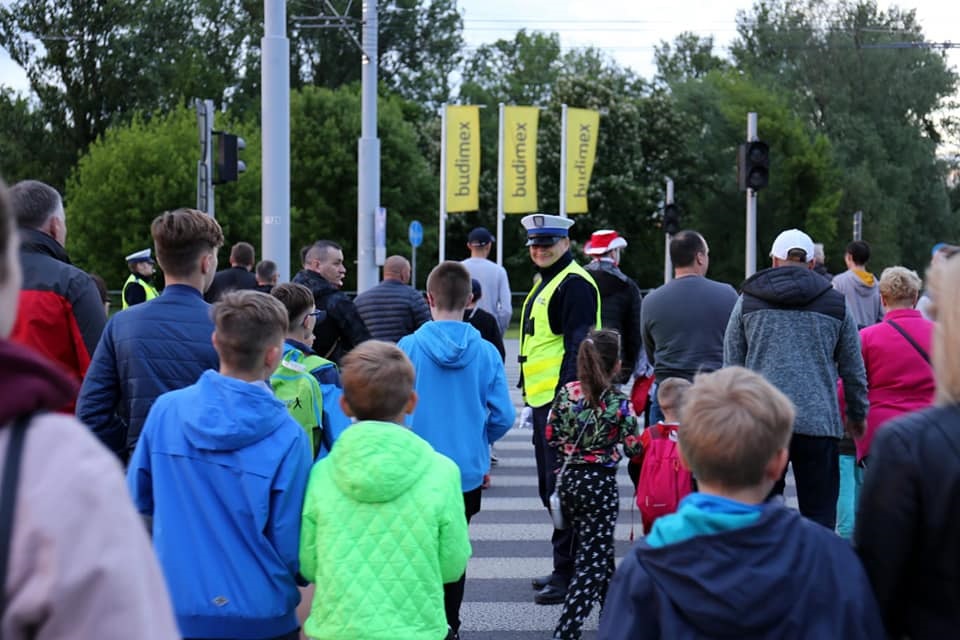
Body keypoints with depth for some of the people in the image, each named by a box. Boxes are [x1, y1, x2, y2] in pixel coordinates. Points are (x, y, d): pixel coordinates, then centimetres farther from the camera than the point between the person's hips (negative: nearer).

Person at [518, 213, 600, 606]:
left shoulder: (574, 283, -12)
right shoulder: (546, 283, 20)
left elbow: (578, 346, -18)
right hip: (544, 401, 11)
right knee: (550, 488, 16)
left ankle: (569, 574, -3)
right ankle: (565, 569, 26)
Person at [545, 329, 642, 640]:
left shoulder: (566, 392, -3)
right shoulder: (619, 403, -14)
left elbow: (551, 436, 4)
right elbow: (633, 447, -8)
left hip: (569, 478, 5)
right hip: (600, 483, -5)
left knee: (598, 549, 22)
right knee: (592, 558, 0)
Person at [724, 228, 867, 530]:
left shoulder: (748, 301, 9)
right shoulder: (836, 304, 10)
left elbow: (731, 366, 10)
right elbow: (854, 371, 15)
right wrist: (857, 415, 29)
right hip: (819, 422, 0)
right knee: (819, 518, 1)